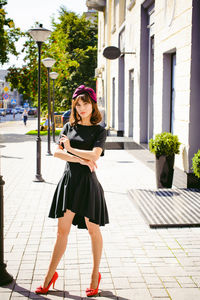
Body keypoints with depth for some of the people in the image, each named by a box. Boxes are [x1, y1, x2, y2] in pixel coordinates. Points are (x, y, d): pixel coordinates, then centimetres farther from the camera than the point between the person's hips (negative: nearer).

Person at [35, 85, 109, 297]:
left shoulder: (99, 131, 0)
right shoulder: (69, 126, 10)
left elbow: (94, 155, -16)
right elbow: (57, 152, -2)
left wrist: (70, 148, -7)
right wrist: (81, 160, -12)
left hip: (88, 184, -3)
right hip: (69, 181, 3)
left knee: (93, 230, 8)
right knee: (62, 230, 8)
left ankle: (95, 275, 24)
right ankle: (50, 275, 19)